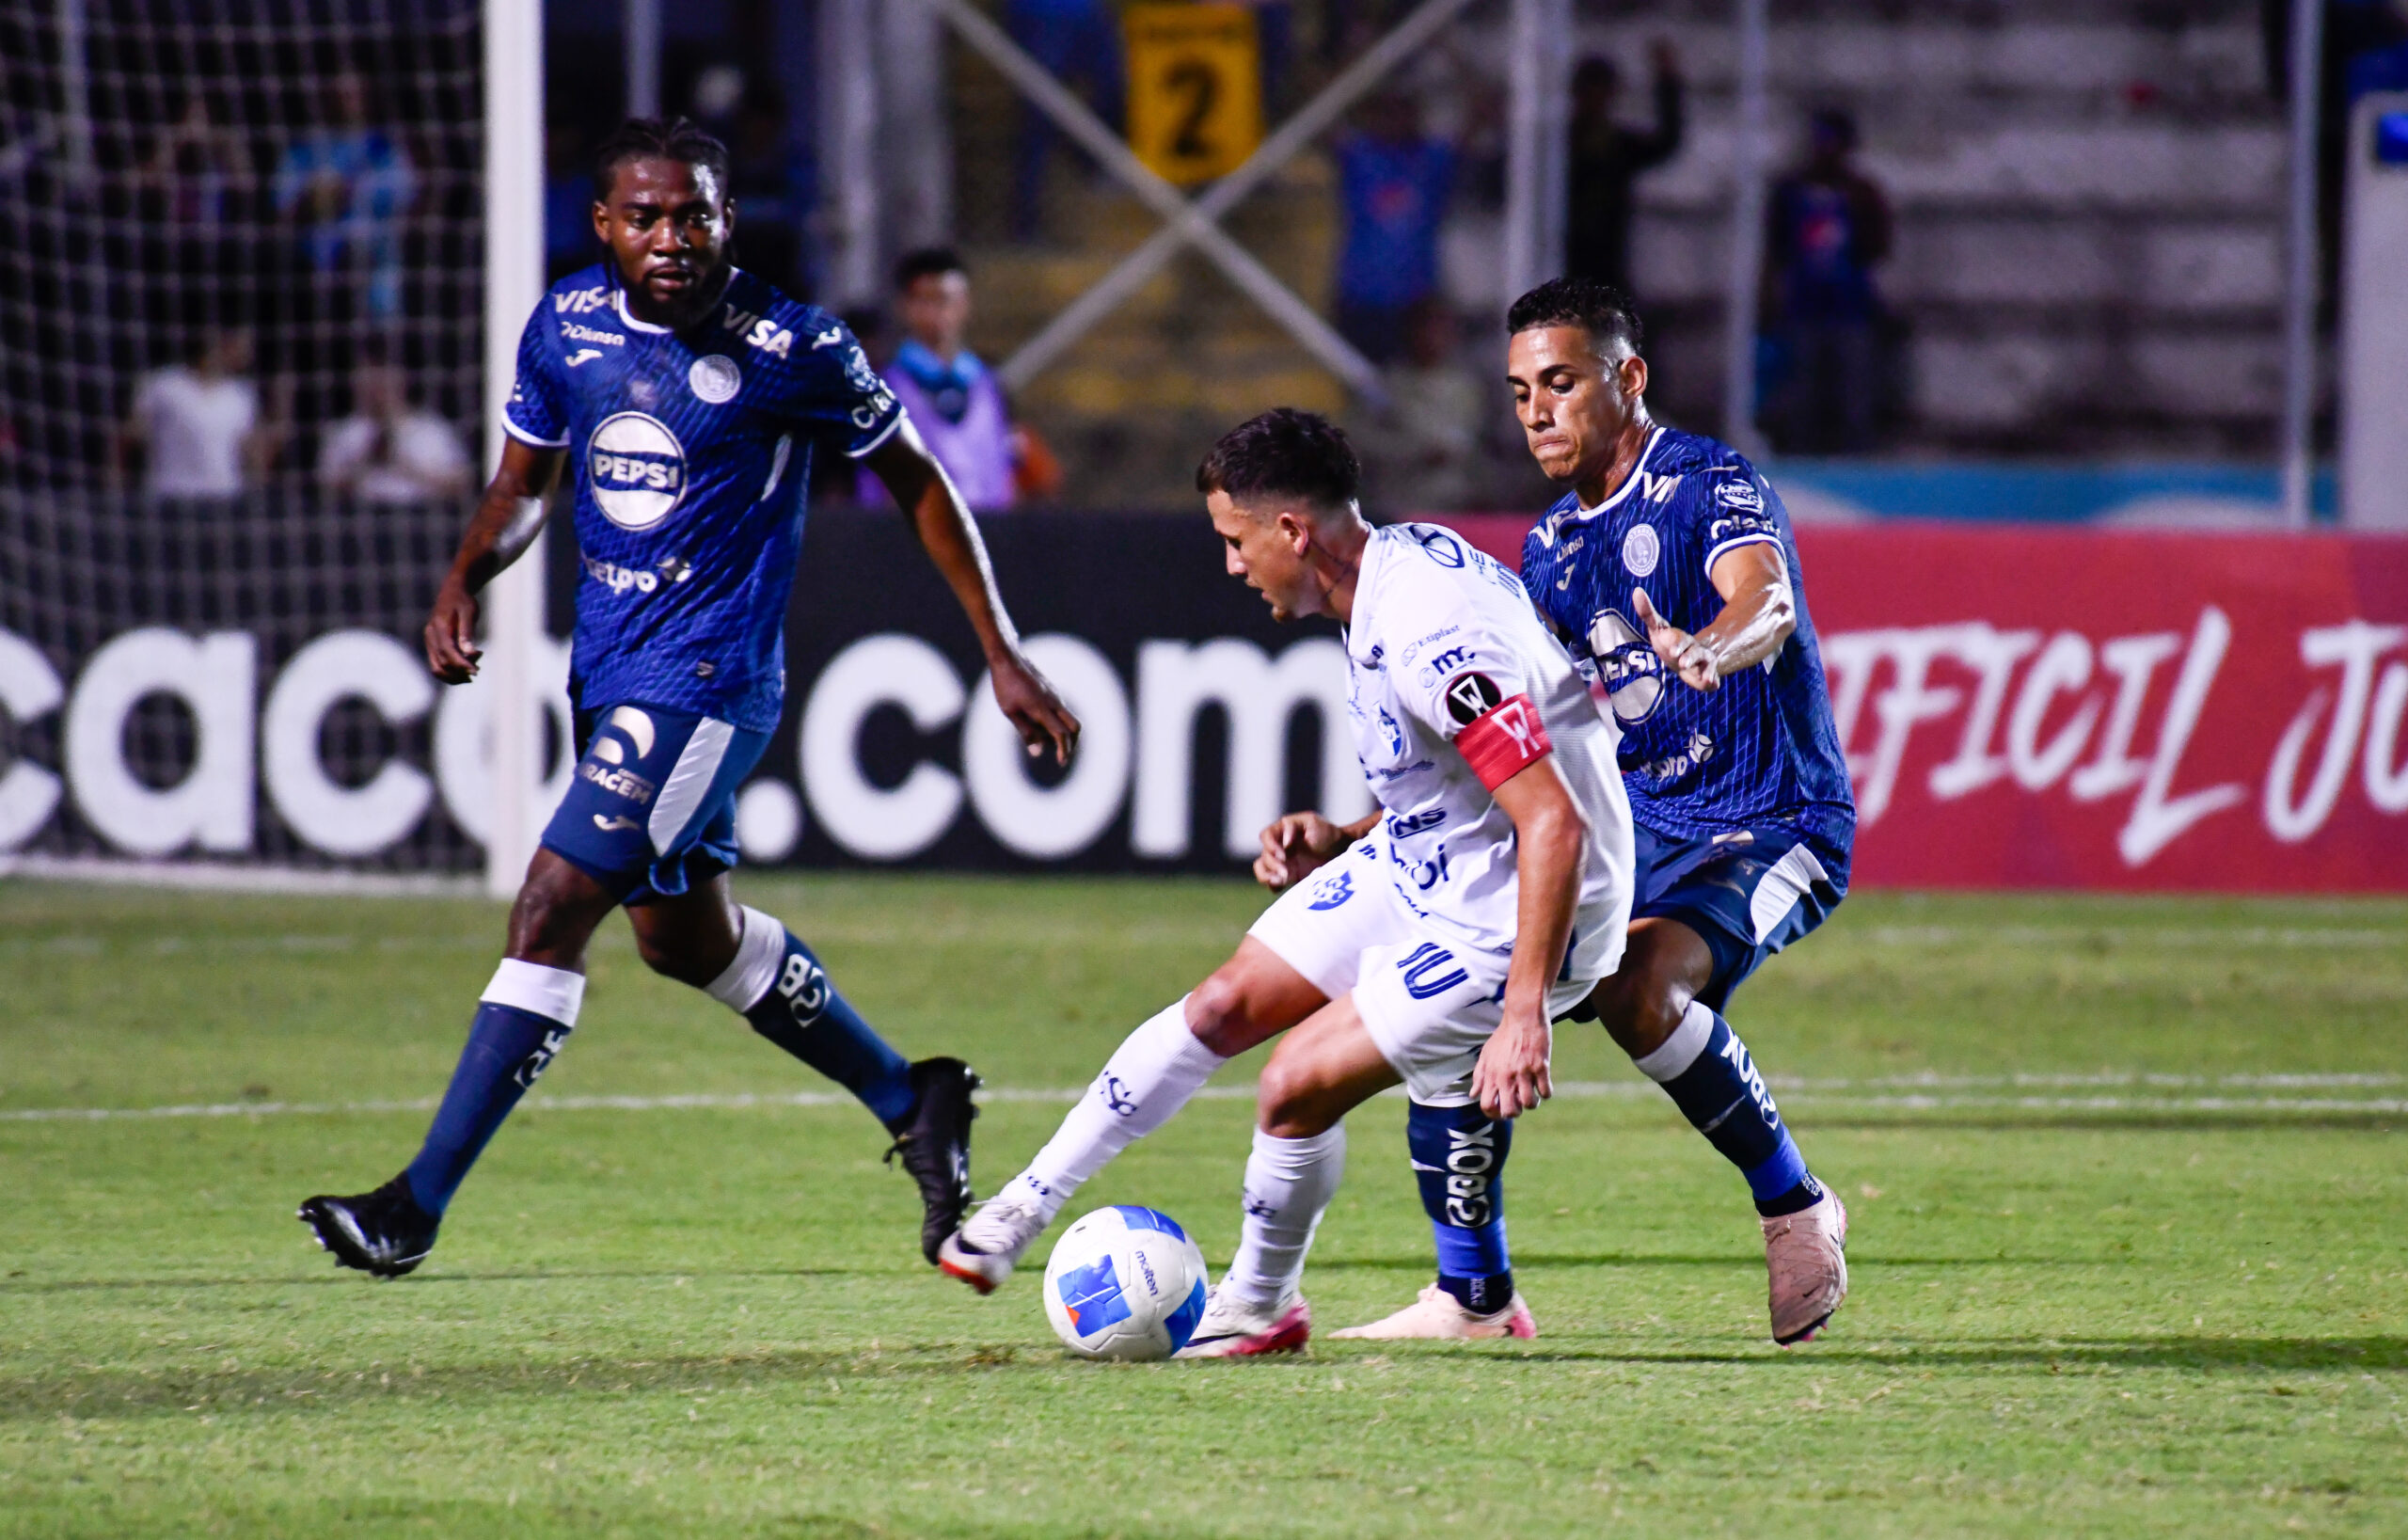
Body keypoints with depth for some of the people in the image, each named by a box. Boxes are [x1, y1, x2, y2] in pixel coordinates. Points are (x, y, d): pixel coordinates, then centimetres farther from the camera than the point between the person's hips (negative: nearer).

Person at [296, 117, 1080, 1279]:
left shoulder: (790, 350, -13)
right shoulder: (563, 327, 1)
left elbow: (917, 485, -1)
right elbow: (522, 485, 15)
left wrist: (1003, 657, -1)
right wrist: (462, 585, -6)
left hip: (705, 679, -8)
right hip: (607, 666, 8)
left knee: (549, 915, -15)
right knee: (685, 938, 19)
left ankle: (420, 1204, -13)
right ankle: (910, 1103, 38)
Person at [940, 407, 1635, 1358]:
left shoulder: (1434, 639, -31)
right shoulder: (1397, 564, 0)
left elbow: (1555, 824, -34)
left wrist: (1524, 1016, -35)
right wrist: (1336, 844, 9)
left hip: (1505, 922, -10)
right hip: (1413, 863, 10)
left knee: (1294, 1085, -8)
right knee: (1224, 1007, 11)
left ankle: (1260, 1306, 17)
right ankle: (1025, 1208, 22)